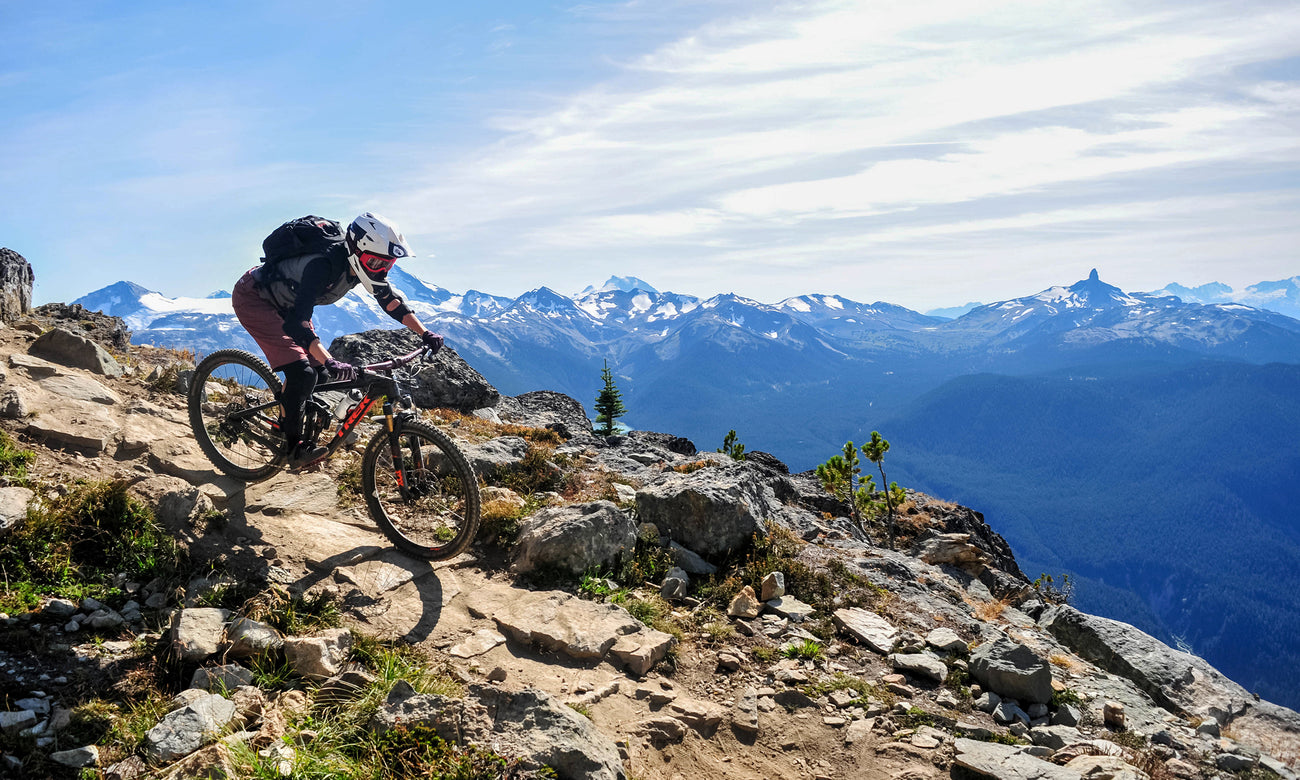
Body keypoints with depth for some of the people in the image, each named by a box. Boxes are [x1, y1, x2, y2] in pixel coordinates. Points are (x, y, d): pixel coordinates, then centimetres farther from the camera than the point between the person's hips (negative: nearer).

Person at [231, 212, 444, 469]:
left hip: (282, 302, 8)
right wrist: (329, 362, -56)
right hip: (252, 298, -8)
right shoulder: (323, 264, -38)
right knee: (301, 372, -21)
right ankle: (293, 446, -7)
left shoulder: (360, 263, -13)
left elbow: (391, 300, 0)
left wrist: (425, 333, -9)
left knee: (319, 373, 1)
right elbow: (296, 322, -45)